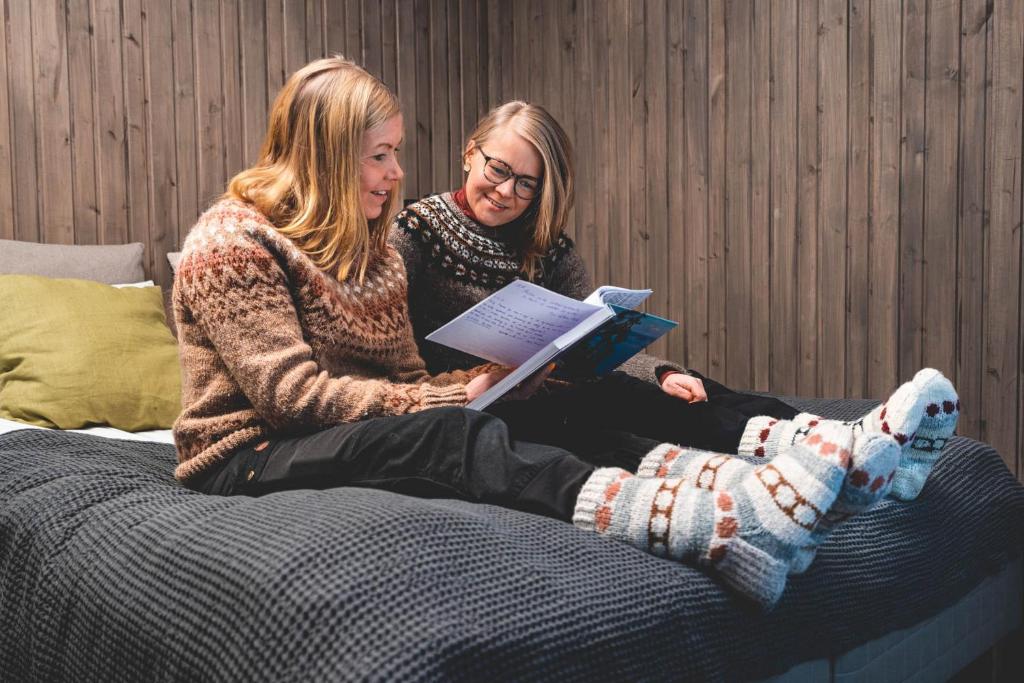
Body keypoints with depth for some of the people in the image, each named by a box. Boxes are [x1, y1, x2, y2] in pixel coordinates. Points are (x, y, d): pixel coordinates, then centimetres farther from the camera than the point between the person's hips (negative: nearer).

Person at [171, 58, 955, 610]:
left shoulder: (370, 251, 14)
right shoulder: (233, 241, -10)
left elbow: (407, 377, 7)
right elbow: (292, 391, -20)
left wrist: (473, 387, -15)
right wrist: (450, 399, -24)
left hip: (356, 435, 6)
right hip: (253, 455, -6)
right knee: (448, 437, -36)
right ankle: (725, 525, -54)